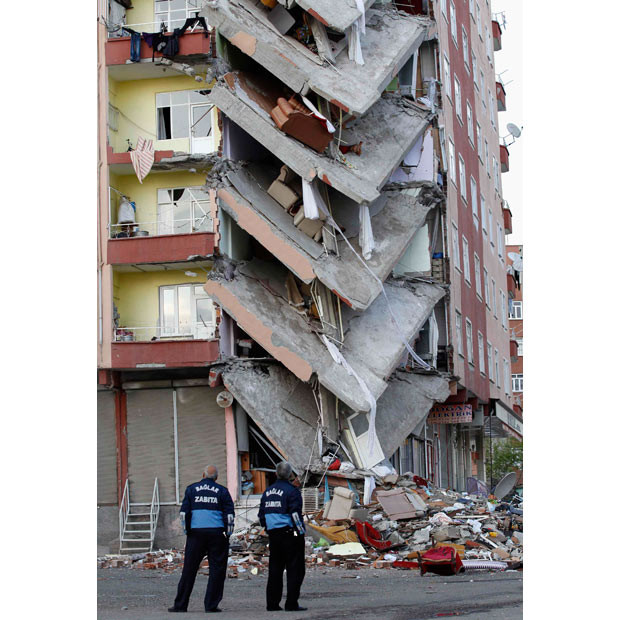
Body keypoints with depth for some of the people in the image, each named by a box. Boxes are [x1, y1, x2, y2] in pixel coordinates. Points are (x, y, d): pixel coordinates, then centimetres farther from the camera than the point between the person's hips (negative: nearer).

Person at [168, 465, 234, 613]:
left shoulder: (192, 489, 7)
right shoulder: (222, 491, 5)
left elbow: (184, 512, 3)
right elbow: (230, 514, 0)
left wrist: (187, 531, 11)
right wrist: (228, 533, 6)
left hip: (196, 533, 1)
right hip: (217, 534, -1)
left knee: (189, 569, 5)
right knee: (217, 569, 4)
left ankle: (180, 604, 6)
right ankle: (211, 605, 0)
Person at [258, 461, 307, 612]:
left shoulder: (267, 492, 13)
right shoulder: (291, 491, -9)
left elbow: (261, 515, 16)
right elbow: (295, 515, -16)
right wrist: (301, 532, -10)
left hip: (273, 535, 7)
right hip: (290, 535, -7)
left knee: (275, 569, 12)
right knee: (295, 570, -1)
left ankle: (272, 603, 11)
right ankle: (291, 604, -5)